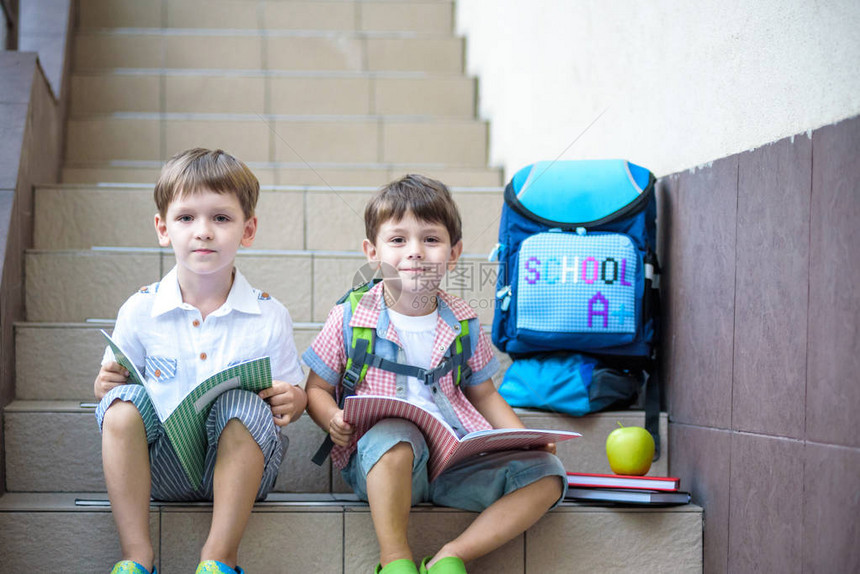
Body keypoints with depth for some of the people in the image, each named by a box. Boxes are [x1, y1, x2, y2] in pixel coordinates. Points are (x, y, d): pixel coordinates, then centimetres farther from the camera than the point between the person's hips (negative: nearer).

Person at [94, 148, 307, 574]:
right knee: (123, 401, -25)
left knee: (242, 404, -31)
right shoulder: (139, 311, 2)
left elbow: (293, 395, 6)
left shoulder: (269, 316, -1)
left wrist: (292, 401, -18)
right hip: (161, 470, 2)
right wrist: (107, 387, -13)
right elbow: (110, 385, 11)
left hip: (239, 465, -1)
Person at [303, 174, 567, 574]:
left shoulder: (463, 324, 11)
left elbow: (482, 394, 20)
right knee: (394, 433, -39)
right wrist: (332, 418, -14)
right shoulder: (350, 319, 3)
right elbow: (316, 388, 9)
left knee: (545, 472, -15)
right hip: (380, 462, -4)